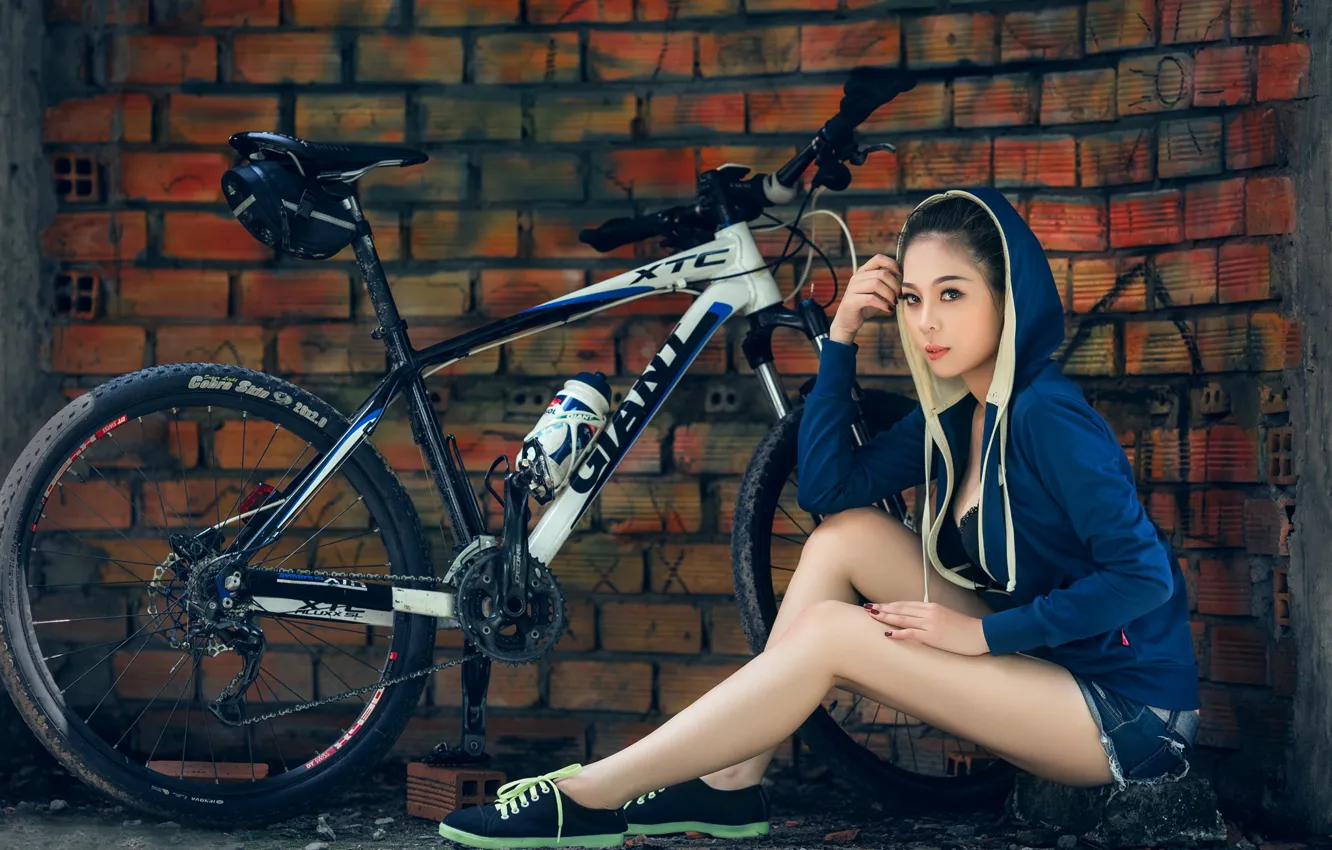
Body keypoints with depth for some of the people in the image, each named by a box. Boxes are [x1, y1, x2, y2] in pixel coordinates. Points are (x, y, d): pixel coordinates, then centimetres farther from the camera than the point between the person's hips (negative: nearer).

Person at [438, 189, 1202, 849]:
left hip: (1127, 714, -8)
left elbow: (1142, 574, -24)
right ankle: (730, 786, -3)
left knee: (828, 632, -18)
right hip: (1042, 669, 8)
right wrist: (842, 338, -4)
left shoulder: (1045, 415, -20)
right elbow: (827, 486, 2)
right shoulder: (957, 413, 5)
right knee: (847, 532, -4)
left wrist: (982, 631, -21)